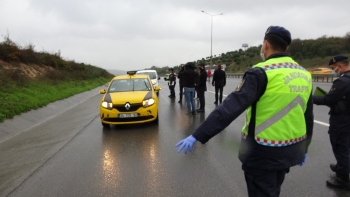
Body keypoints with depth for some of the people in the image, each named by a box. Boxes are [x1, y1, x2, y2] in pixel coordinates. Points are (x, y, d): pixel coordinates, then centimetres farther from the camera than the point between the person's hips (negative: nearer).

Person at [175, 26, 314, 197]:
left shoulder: (261, 73, -19)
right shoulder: (304, 75, 4)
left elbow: (230, 107, -28)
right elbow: (308, 117, 11)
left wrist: (197, 136, -28)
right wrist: (304, 148, 24)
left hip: (263, 152, -7)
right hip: (290, 149, 7)